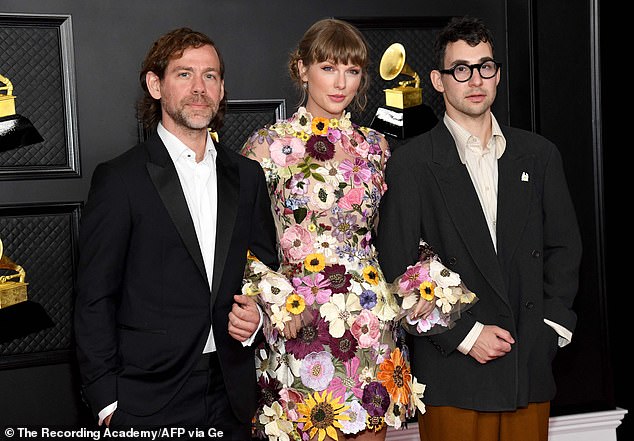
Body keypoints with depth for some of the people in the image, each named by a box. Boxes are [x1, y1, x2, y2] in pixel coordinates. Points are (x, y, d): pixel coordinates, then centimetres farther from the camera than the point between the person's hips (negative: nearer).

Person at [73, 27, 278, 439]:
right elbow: (94, 299, -6)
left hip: (232, 395, 4)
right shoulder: (119, 178, -6)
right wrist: (108, 401, -9)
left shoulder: (248, 175, 9)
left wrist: (256, 313, -4)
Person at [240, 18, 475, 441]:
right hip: (299, 323, -4)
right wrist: (284, 305, -12)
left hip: (373, 319, 4)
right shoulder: (270, 144, -2)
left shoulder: (375, 147, 10)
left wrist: (421, 286, 2)